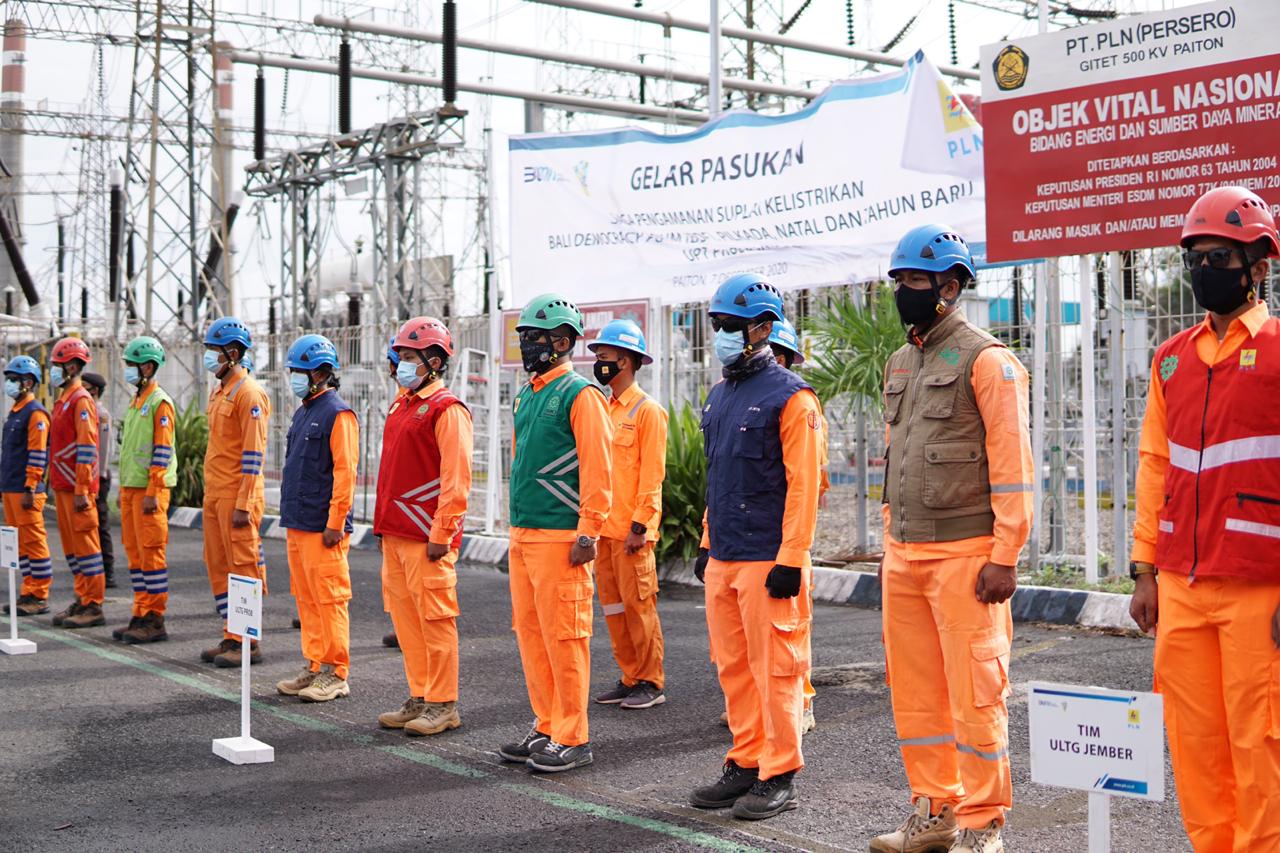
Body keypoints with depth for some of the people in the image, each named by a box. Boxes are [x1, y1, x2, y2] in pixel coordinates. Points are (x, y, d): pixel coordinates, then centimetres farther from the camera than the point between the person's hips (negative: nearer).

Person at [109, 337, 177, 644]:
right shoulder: (135, 401, 18)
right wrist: (124, 488, 20)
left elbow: (163, 452, -16)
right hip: (130, 487, 9)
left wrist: (152, 492, -20)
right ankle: (141, 615, 17)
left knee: (151, 552, -6)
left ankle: (155, 621, -2)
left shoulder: (160, 403, -11)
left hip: (149, 489, -9)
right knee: (134, 551, 11)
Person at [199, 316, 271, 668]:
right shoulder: (219, 392, 17)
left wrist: (243, 504, -20)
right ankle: (231, 638, 19)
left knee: (244, 567, -3)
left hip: (237, 496, -10)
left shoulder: (248, 393, -12)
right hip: (214, 494, 10)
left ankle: (249, 642, 3)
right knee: (218, 567, 12)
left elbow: (254, 453, -17)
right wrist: (212, 496, 18)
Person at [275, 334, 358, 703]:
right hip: (296, 525, 9)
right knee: (306, 600, 13)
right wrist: (291, 514, 20)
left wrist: (335, 523, -19)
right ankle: (314, 666, 20)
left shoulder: (338, 414, -11)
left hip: (322, 528, -9)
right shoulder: (302, 412, 17)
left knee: (329, 600, -4)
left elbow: (345, 472, -16)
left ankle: (336, 674, 2)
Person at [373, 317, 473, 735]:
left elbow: (456, 478, -17)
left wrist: (441, 533, -20)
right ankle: (419, 698, 20)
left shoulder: (447, 410, -11)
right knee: (405, 616, 12)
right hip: (394, 532, 9)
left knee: (434, 618, -3)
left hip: (426, 536, -9)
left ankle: (443, 705, 5)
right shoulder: (401, 406, 18)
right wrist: (385, 521, 19)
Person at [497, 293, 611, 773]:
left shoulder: (580, 395, -9)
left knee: (563, 635, -6)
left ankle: (573, 739, 2)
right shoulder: (526, 396, 18)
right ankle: (547, 728, 21)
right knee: (530, 633, 11)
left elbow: (597, 469, -15)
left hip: (559, 537, -9)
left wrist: (588, 533, -19)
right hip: (522, 535, 9)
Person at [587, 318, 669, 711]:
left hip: (631, 531, -8)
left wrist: (640, 525, -17)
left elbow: (652, 474, -13)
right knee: (612, 605, 10)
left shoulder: (647, 410, -8)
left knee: (638, 605, -3)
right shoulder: (604, 409, 15)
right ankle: (629, 678, 19)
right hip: (602, 528, 8)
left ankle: (651, 682, 6)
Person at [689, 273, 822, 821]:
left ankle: (779, 779, 7)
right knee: (733, 669, 13)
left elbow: (802, 485, -14)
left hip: (767, 562, -8)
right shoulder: (719, 397, 15)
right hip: (722, 560, 8)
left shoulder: (790, 398, -10)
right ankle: (746, 765, 23)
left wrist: (790, 561, -18)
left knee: (774, 669, -2)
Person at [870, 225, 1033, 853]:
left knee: (974, 693, -2)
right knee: (914, 688, 11)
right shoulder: (899, 364, 16)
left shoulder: (985, 360, -8)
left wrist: (1005, 557, -16)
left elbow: (1011, 465, -12)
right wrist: (891, 543, 17)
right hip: (904, 553, 8)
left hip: (964, 553, -8)